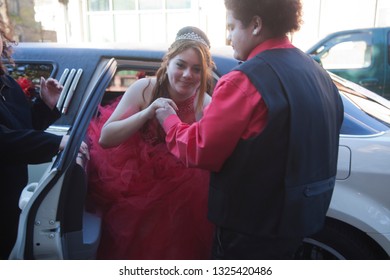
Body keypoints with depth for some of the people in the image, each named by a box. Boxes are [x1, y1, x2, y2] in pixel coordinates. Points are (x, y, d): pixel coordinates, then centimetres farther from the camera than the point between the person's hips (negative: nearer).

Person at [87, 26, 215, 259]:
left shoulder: (207, 106, -16)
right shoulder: (144, 89, -16)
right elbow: (105, 138, -19)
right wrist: (147, 113, -31)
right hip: (132, 191, 1)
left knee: (171, 253, 18)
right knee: (129, 252, 19)